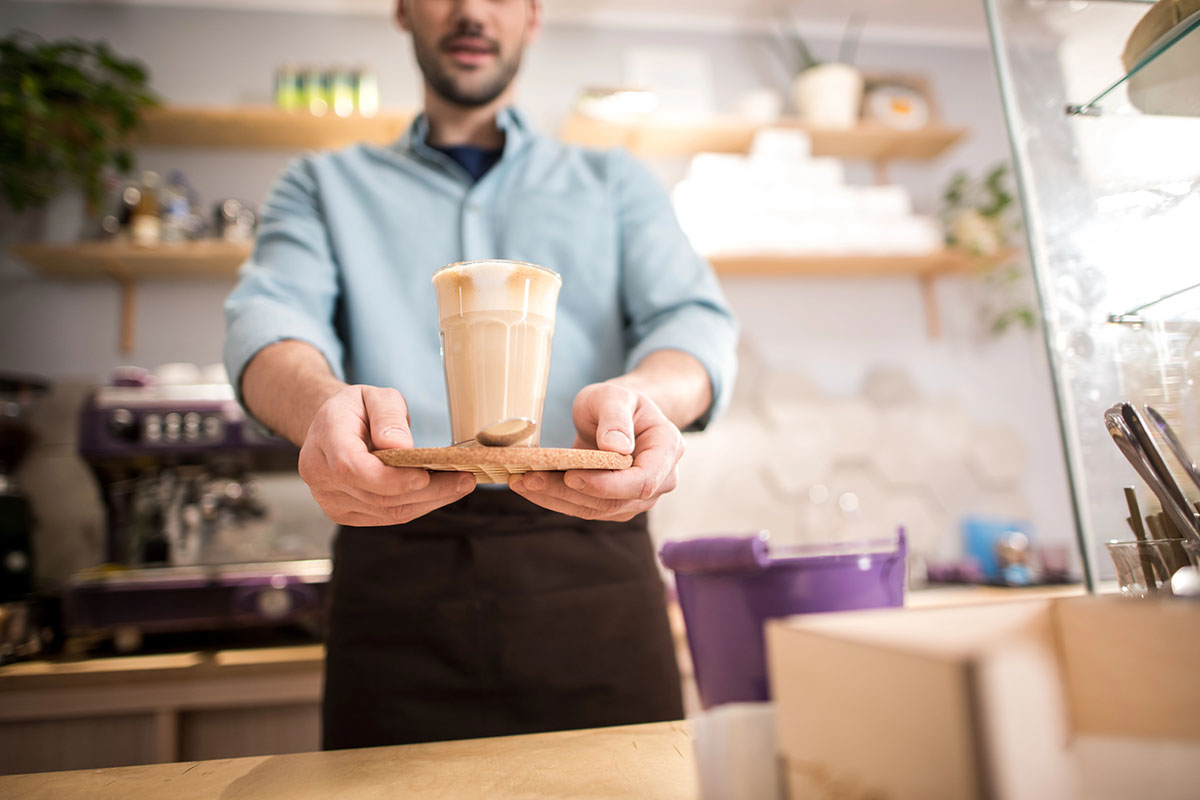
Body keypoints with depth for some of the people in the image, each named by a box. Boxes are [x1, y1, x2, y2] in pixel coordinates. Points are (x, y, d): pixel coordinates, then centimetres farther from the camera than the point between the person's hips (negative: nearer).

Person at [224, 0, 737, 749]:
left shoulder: (616, 181, 18)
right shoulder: (324, 186, 19)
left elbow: (696, 318, 2)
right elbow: (269, 319, -1)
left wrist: (643, 394, -24)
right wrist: (324, 407, -26)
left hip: (589, 562, 1)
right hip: (395, 561, 0)